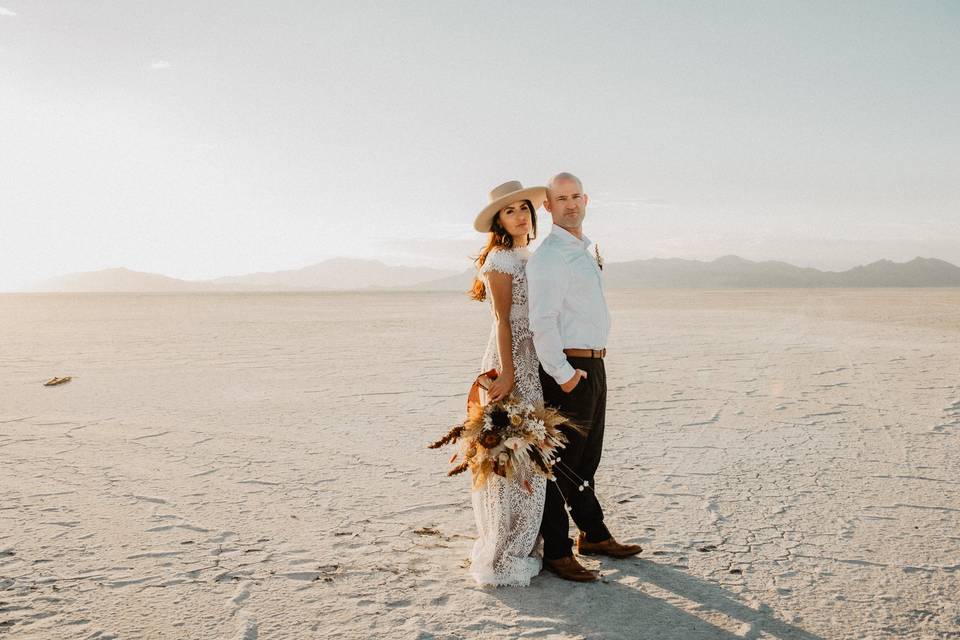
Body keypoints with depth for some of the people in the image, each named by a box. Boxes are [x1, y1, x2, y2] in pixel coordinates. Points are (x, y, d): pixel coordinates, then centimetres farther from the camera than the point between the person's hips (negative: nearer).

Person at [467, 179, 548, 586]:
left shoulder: (531, 258, 16)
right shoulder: (500, 259, -9)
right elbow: (502, 319, -15)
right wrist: (507, 372, -20)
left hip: (534, 363, 8)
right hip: (510, 362, -8)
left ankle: (520, 547, 23)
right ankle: (503, 557, 6)